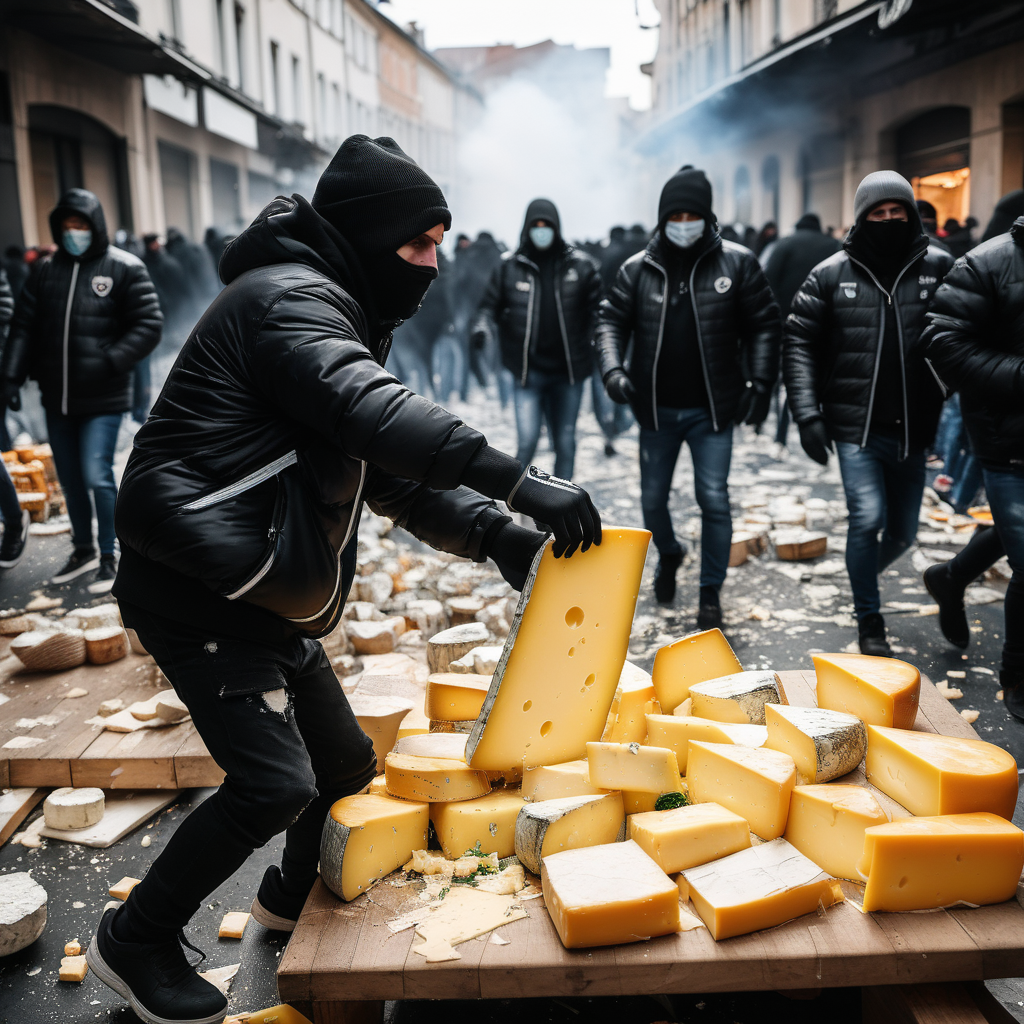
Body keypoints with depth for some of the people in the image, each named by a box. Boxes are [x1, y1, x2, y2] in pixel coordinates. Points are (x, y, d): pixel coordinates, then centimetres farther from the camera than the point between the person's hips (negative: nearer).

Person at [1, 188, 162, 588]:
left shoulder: (125, 268, -4)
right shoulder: (46, 271, 9)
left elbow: (148, 327, -8)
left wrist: (109, 363, -18)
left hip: (103, 398, -5)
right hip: (57, 398, 5)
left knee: (97, 476, -8)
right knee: (70, 480, 14)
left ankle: (109, 556, 9)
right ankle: (83, 550, 31)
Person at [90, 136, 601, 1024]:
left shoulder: (337, 317, 16)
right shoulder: (287, 298, -15)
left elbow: (395, 476, 12)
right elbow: (374, 415, -35)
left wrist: (493, 533, -3)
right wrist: (520, 480, -38)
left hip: (269, 600, 10)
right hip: (203, 592, -10)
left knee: (345, 764, 15)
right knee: (274, 782, -11)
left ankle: (297, 901, 41)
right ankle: (135, 944, 11)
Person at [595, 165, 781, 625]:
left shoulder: (737, 262, -5)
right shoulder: (638, 268, -1)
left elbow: (763, 324, -1)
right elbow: (612, 320, 2)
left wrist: (759, 383, -7)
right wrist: (613, 369, -15)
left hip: (711, 409, -2)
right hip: (656, 409, 2)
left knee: (713, 499, -2)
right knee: (653, 498, 13)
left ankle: (710, 592, 15)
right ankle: (668, 555, 44)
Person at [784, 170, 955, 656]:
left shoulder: (939, 267, 0)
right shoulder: (831, 274, -1)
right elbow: (799, 343, -1)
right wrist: (807, 413, -9)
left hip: (913, 429, 2)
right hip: (856, 426, -2)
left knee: (903, 532, 12)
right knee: (867, 518, -12)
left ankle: (864, 576, 44)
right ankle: (869, 621, 9)